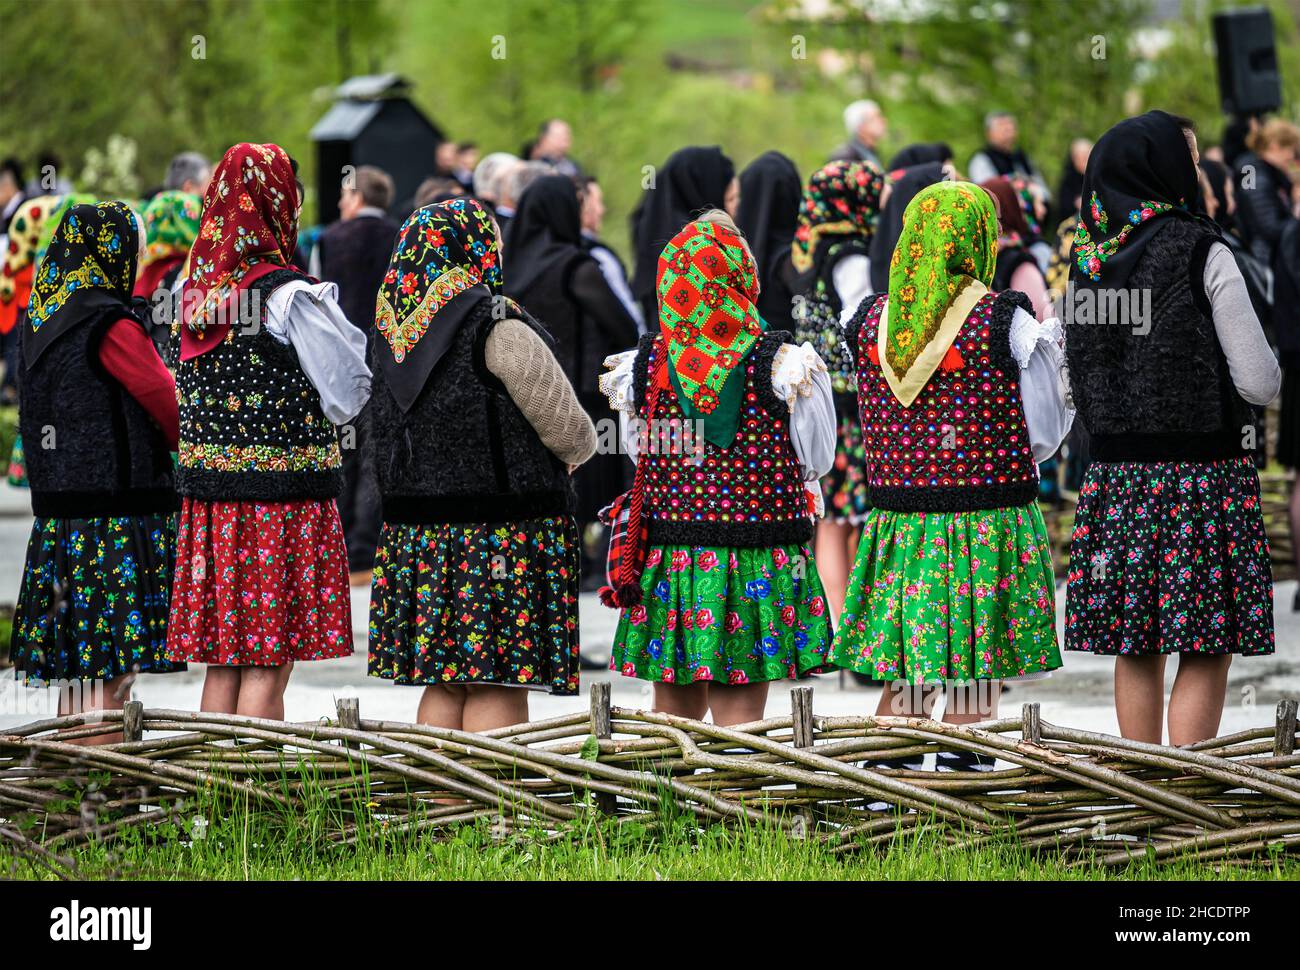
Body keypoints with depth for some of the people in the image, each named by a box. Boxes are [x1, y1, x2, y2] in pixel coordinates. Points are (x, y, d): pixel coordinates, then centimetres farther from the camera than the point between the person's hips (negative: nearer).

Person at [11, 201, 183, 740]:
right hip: (116, 510, -8)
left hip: (58, 514, 8)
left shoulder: (41, 321, 11)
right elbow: (170, 404, -9)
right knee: (110, 675, -6)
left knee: (77, 673, 12)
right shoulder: (111, 327, -13)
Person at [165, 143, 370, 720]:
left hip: (209, 494, 6)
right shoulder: (291, 295, -13)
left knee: (222, 663, 11)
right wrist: (356, 338, 7)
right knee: (268, 668, -4)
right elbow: (345, 401, -9)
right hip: (284, 496, -6)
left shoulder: (199, 289, 6)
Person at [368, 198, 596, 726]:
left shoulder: (392, 328, 7)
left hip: (413, 535, 6)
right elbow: (570, 433, -8)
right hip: (503, 536, -6)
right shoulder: (499, 330, -14)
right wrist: (576, 450, 17)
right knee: (498, 688, -3)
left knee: (442, 685, 12)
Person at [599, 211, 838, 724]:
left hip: (665, 563, 3)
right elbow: (816, 461, -1)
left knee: (674, 708, 14)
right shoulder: (784, 364, -10)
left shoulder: (643, 365, -3)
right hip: (757, 564, -3)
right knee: (738, 709, 1)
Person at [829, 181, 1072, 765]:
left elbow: (874, 431, 12)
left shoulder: (872, 321, 3)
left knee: (905, 686, 12)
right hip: (988, 522, -4)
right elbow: (1042, 438, -3)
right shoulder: (1006, 323, -10)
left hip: (898, 525, 4)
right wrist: (1052, 357, 12)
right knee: (975, 689, 1)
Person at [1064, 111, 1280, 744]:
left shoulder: (1089, 260, 7)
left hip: (1115, 473, 6)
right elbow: (1261, 384, -11)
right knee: (1206, 655, -2)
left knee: (1134, 651, 11)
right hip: (1201, 472, -6)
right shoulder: (1203, 253, -11)